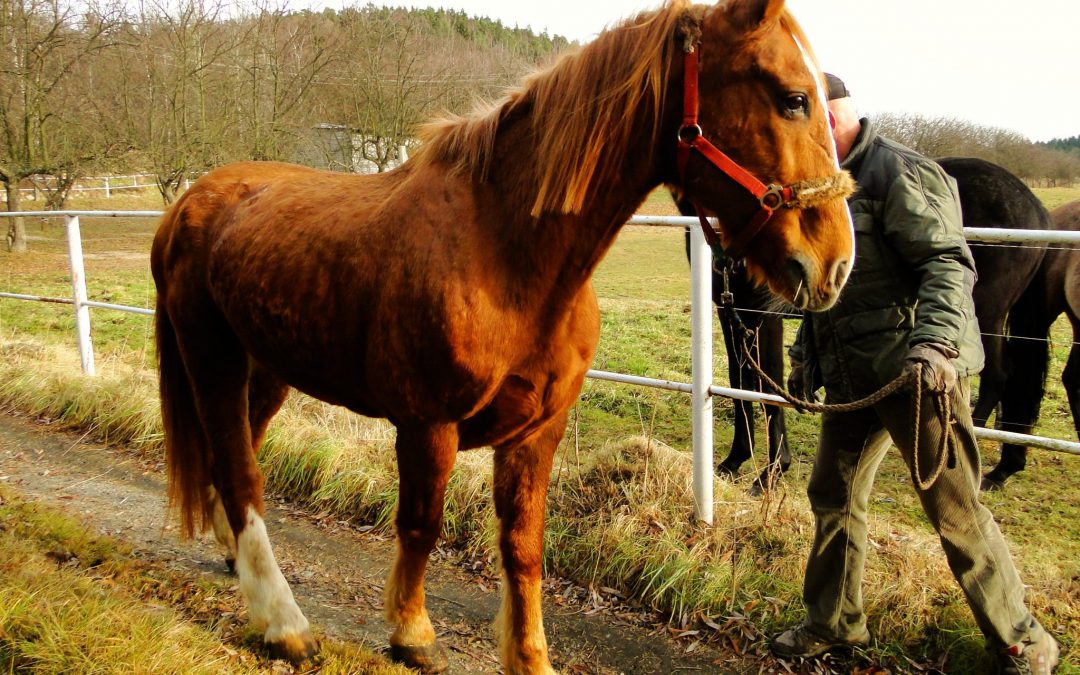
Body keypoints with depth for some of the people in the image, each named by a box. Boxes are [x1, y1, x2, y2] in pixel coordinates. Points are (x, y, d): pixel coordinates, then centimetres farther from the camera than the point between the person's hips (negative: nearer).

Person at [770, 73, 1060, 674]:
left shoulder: (901, 173, -11)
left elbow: (949, 264, -21)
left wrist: (934, 340, -35)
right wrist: (806, 357, 24)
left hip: (916, 372, -9)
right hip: (851, 376, 9)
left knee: (955, 510, -2)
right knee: (834, 495, 14)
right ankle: (833, 623, 31)